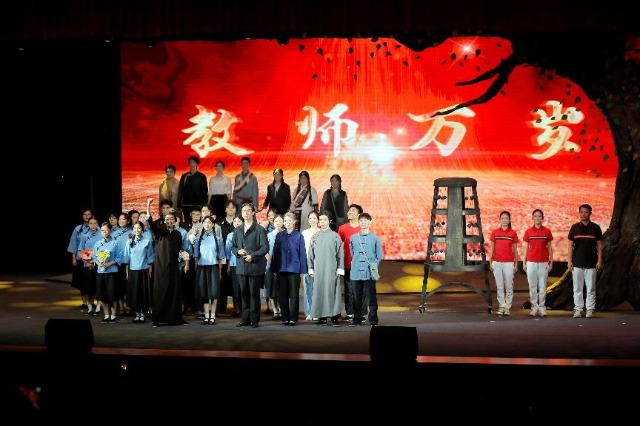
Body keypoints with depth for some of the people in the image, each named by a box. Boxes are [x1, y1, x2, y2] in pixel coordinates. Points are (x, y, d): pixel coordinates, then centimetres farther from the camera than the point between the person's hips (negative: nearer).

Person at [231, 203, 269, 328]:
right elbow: (233, 246, 18)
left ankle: (254, 320, 6)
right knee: (244, 294, 8)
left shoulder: (260, 230, -2)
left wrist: (253, 256, -18)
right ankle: (245, 318, 15)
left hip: (255, 266, -5)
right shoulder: (237, 230, 16)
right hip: (241, 267, 5)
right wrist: (238, 251, -4)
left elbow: (265, 247, -8)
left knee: (254, 294, 0)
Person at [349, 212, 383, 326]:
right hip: (356, 272, 2)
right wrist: (355, 263, 10)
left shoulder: (375, 238, 4)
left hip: (370, 273, -2)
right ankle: (357, 318, 16)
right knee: (357, 296, 7)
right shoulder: (353, 238, 11)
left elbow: (379, 255, 6)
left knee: (371, 296, -2)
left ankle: (373, 319, 3)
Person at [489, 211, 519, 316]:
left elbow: (515, 250, 7)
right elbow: (491, 248, 8)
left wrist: (516, 264, 4)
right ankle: (501, 306, 11)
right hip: (497, 263, 1)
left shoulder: (513, 233, 3)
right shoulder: (495, 232, 6)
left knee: (509, 286, 0)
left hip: (508, 263, -1)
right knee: (499, 286, 5)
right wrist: (490, 262, 3)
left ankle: (507, 307, 6)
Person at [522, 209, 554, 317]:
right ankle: (534, 307, 8)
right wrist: (524, 262, 3)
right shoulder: (528, 232, 5)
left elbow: (549, 248, 8)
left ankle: (542, 307, 6)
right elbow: (525, 248, 8)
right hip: (531, 262, 1)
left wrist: (551, 262, 4)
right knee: (532, 286, 2)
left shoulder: (547, 231, 4)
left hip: (543, 262, 0)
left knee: (542, 286, 0)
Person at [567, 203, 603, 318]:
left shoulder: (595, 228, 3)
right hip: (577, 263, 1)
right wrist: (569, 261, 0)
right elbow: (571, 245, 7)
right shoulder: (574, 227, 6)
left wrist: (599, 261, -2)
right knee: (577, 288, 3)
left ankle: (590, 310, 6)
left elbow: (599, 245, 5)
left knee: (591, 288, 1)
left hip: (591, 263, -1)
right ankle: (578, 309, 8)